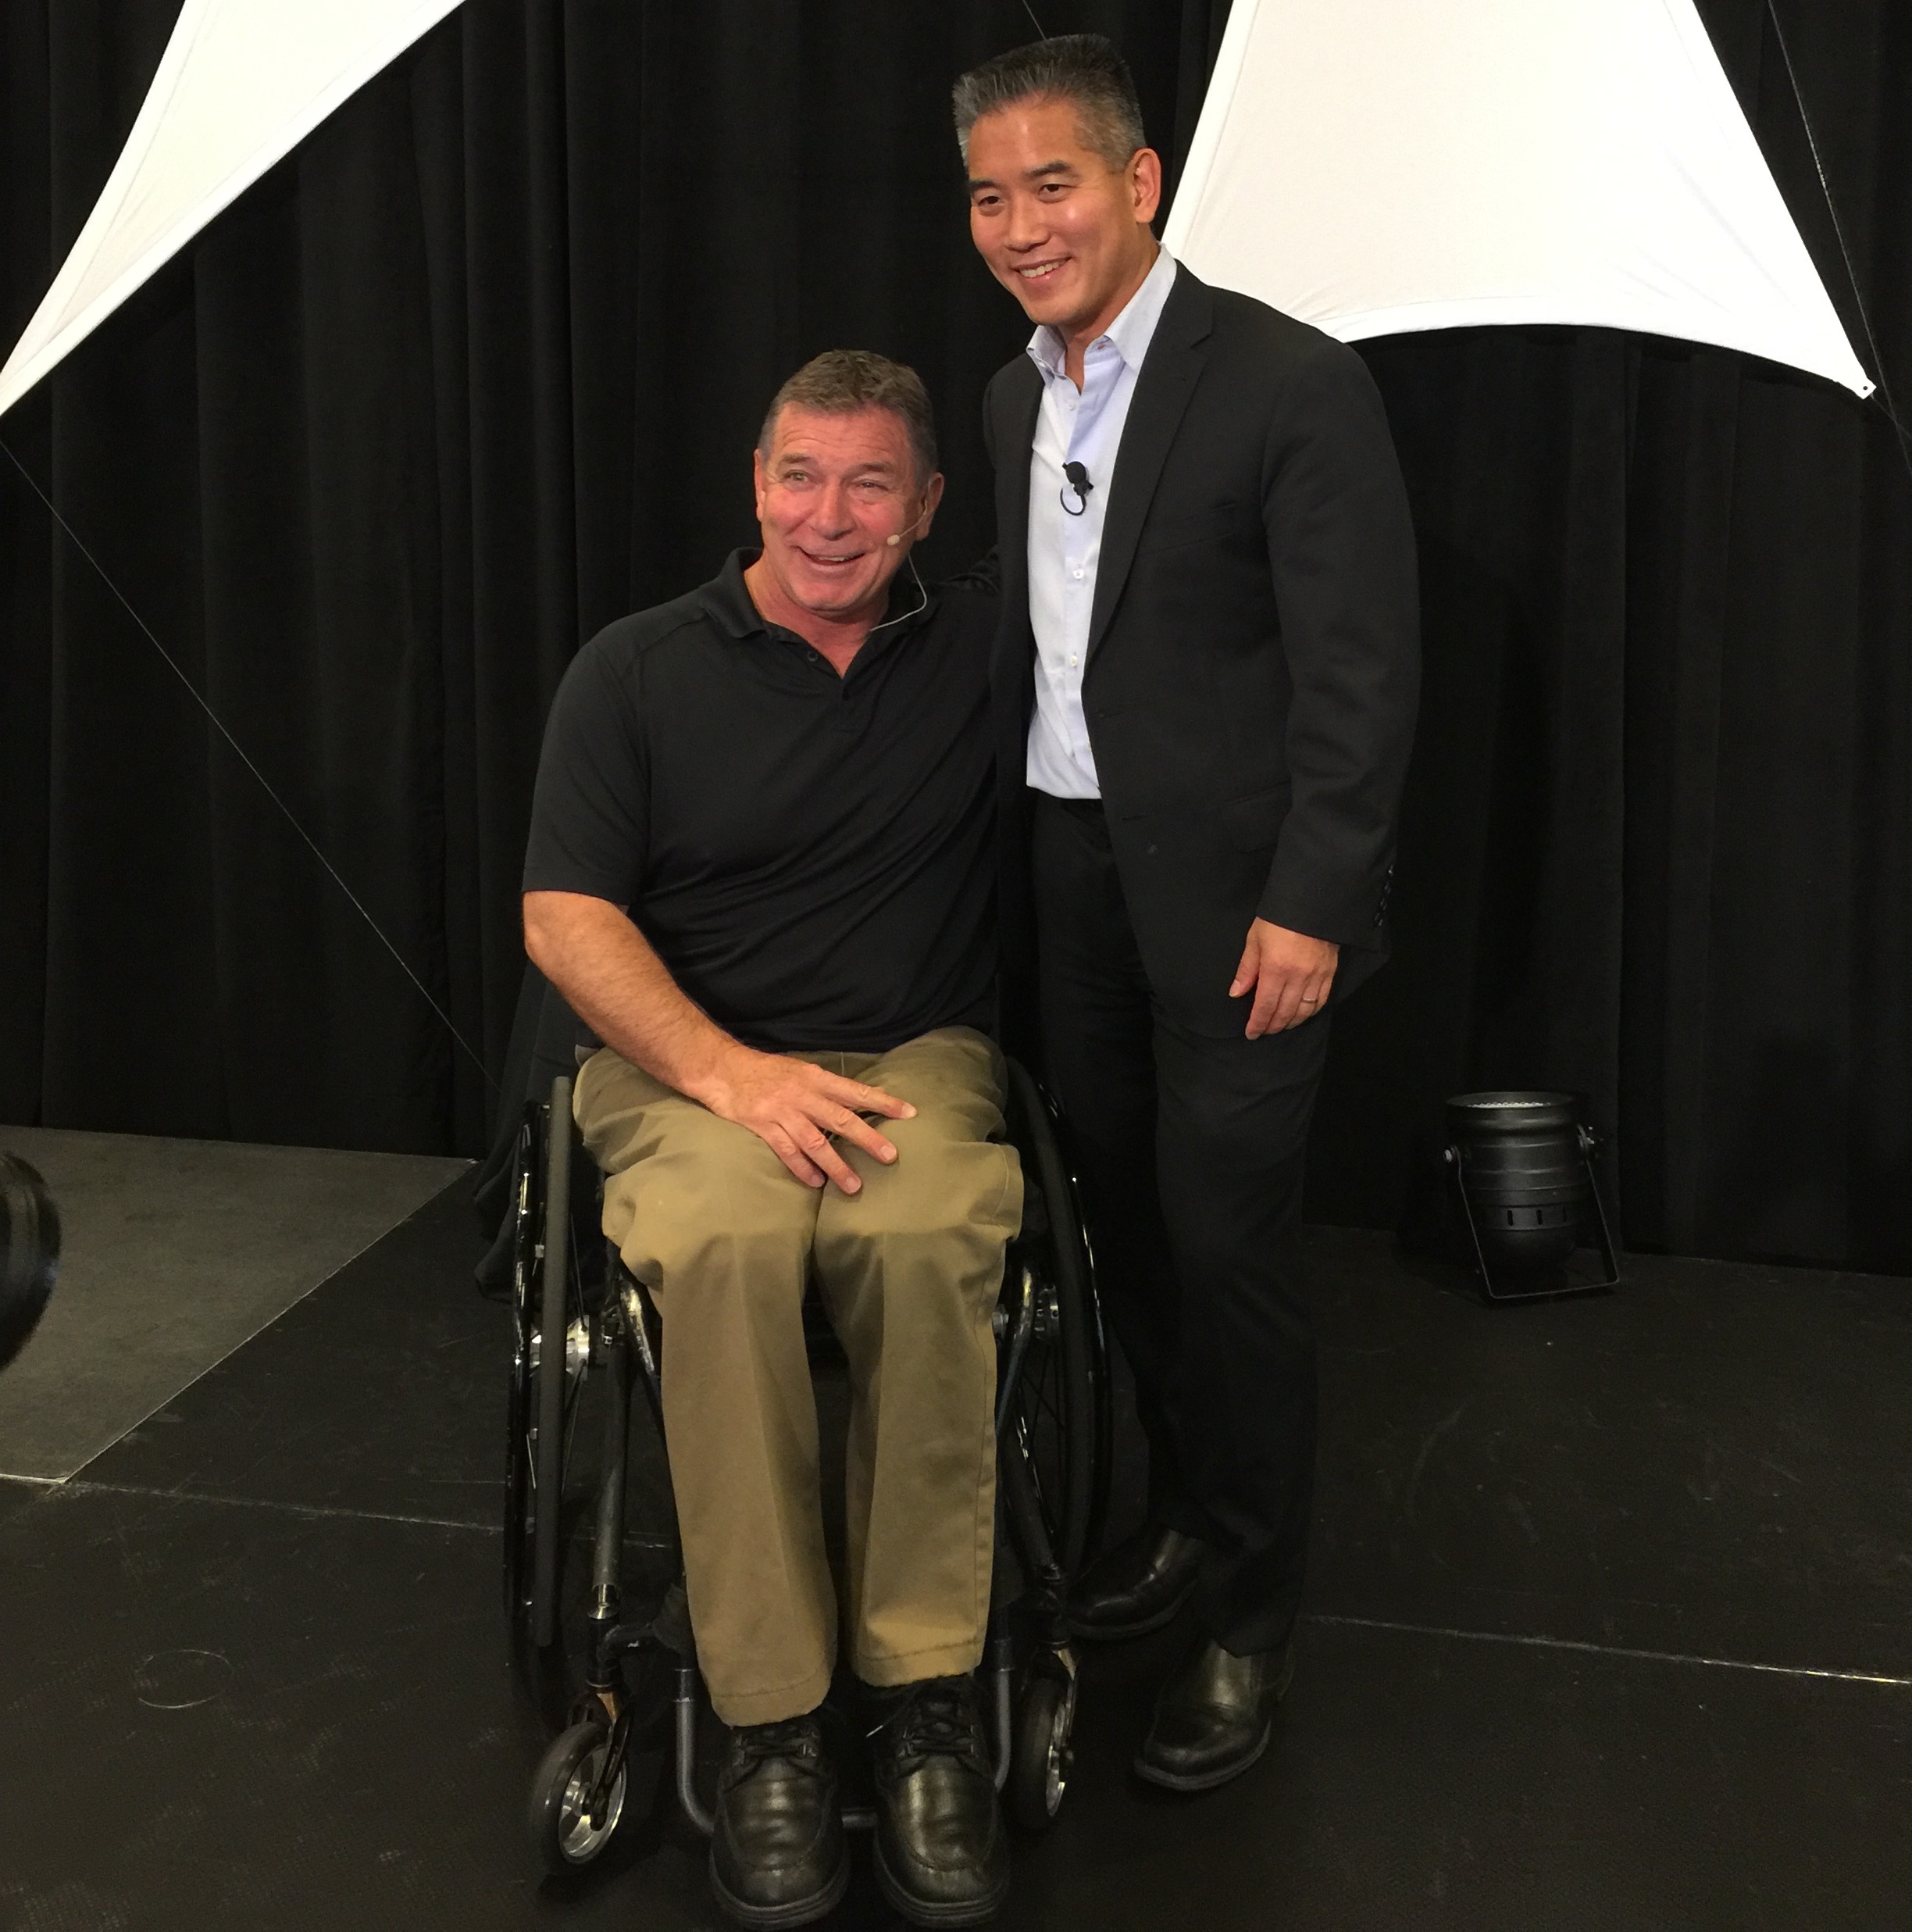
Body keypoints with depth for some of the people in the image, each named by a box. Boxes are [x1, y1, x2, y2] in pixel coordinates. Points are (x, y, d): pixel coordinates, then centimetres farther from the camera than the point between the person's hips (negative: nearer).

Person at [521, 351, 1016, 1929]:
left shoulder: (984, 650, 10)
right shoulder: (638, 673, 6)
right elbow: (566, 917, -2)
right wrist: (732, 1073, -15)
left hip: (919, 1057, 1)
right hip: (685, 1062, 0)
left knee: (924, 1238, -35)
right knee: (728, 1248, -35)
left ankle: (927, 1701, -20)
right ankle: (769, 1725, -22)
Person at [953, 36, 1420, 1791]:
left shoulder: (1290, 385, -11)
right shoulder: (1018, 398, 11)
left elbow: (1360, 674, -13)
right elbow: (1037, 647, 12)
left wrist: (1308, 906, -17)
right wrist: (1021, 851, 9)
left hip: (1231, 892, -6)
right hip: (1068, 875, 7)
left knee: (1226, 1243, -1)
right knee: (1126, 1218, 14)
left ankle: (1251, 1617, 16)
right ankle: (1185, 1512, 34)